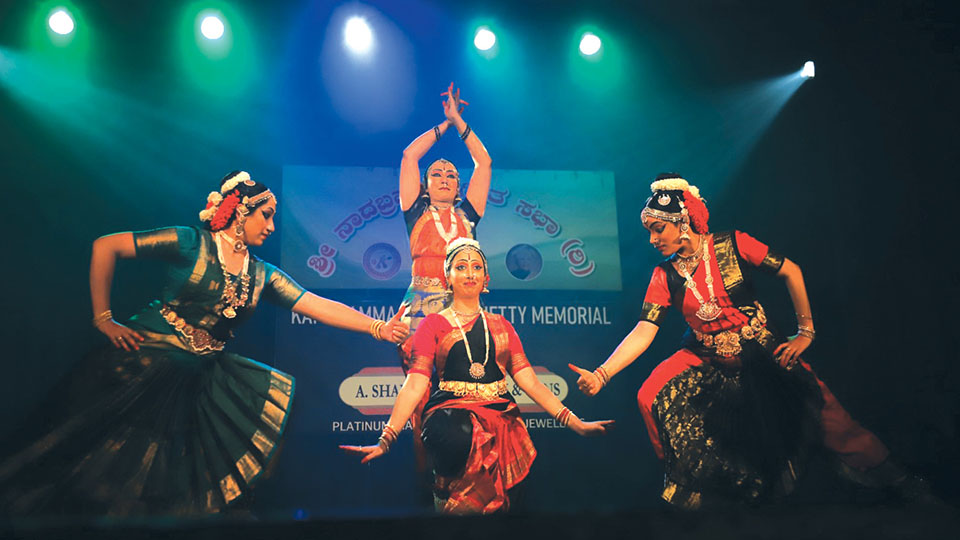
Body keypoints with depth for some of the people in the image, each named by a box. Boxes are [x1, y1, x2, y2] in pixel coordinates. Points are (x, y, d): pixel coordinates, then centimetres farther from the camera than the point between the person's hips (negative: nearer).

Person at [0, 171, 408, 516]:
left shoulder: (263, 275, 9)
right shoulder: (192, 244, -6)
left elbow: (320, 307, 2)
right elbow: (106, 246, -6)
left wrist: (378, 327, -7)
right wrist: (103, 319, -6)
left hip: (204, 377, 6)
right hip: (146, 360, -6)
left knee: (281, 399, -2)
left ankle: (248, 499, 8)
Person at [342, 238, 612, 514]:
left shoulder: (501, 326, 20)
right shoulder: (433, 324, 11)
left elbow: (529, 380, 12)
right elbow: (415, 384, -1)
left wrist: (575, 423, 0)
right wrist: (385, 440, -14)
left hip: (501, 415, 3)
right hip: (450, 412, -3)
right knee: (458, 440, -37)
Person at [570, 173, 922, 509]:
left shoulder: (731, 245, -14)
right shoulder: (665, 276, -7)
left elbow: (791, 272, -6)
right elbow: (643, 332, -14)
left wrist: (806, 332, -4)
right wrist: (601, 375, -26)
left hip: (765, 355, -2)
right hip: (707, 362, 2)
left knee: (822, 410, -8)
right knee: (651, 396, -17)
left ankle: (879, 469, 21)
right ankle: (685, 484, 3)